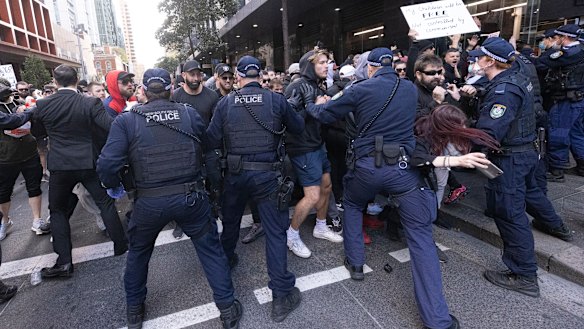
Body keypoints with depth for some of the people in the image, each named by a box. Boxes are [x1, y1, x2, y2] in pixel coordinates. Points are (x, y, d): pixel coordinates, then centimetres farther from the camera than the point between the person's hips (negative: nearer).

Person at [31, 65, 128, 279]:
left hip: (60, 167, 1)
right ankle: (121, 246, 18)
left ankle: (64, 262, 13)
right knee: (105, 203, 12)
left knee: (57, 210, 14)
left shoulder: (43, 105, -4)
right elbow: (111, 127, -18)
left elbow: (37, 133, 11)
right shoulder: (90, 103, -11)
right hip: (88, 163, -1)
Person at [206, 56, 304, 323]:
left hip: (235, 172, 3)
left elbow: (211, 140, -5)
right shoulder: (276, 100, -6)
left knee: (230, 221, 25)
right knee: (275, 231, 3)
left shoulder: (226, 102, -3)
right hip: (267, 173, -2)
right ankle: (281, 295, 6)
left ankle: (225, 262, 49)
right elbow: (299, 127, 7)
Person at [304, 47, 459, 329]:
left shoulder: (360, 89, 1)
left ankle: (355, 263, 35)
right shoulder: (411, 89, 11)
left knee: (352, 205, 30)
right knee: (421, 236, 3)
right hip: (403, 166, 2)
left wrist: (315, 105, 33)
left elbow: (325, 115, 9)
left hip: (368, 165, -1)